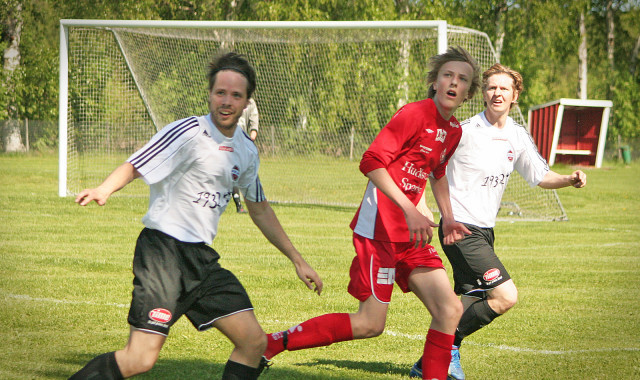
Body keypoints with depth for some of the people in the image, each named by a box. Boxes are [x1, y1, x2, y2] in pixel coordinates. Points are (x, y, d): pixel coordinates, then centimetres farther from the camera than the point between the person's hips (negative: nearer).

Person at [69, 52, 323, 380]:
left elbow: (260, 210, 27)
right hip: (163, 250, -8)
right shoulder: (188, 133, -11)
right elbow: (132, 168, -18)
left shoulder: (246, 152, 12)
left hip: (201, 257, 8)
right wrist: (103, 190, -39)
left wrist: (297, 260, 28)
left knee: (254, 342, -1)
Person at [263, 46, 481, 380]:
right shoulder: (414, 114, -12)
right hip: (380, 226, -8)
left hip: (410, 233, 8)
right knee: (370, 324, -10)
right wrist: (410, 210, -25)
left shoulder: (454, 131, 14)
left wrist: (447, 218, 21)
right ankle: (273, 343, -2)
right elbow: (371, 162, -20)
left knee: (449, 310, -1)